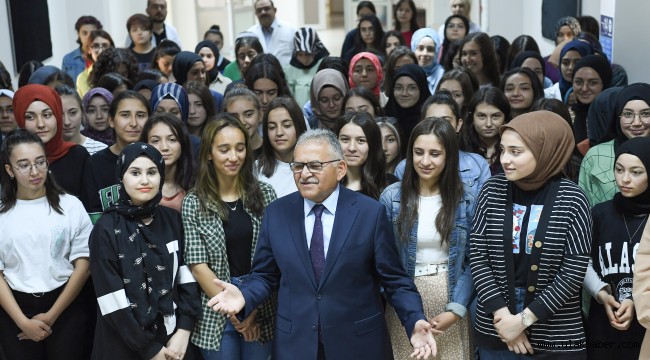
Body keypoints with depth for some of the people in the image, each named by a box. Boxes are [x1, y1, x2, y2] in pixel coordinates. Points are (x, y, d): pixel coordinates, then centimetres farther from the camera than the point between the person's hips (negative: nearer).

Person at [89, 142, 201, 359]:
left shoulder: (173, 220, 1)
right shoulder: (107, 229, -11)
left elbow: (186, 276, 0)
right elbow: (112, 301, -14)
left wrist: (183, 331, -10)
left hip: (172, 340, 4)